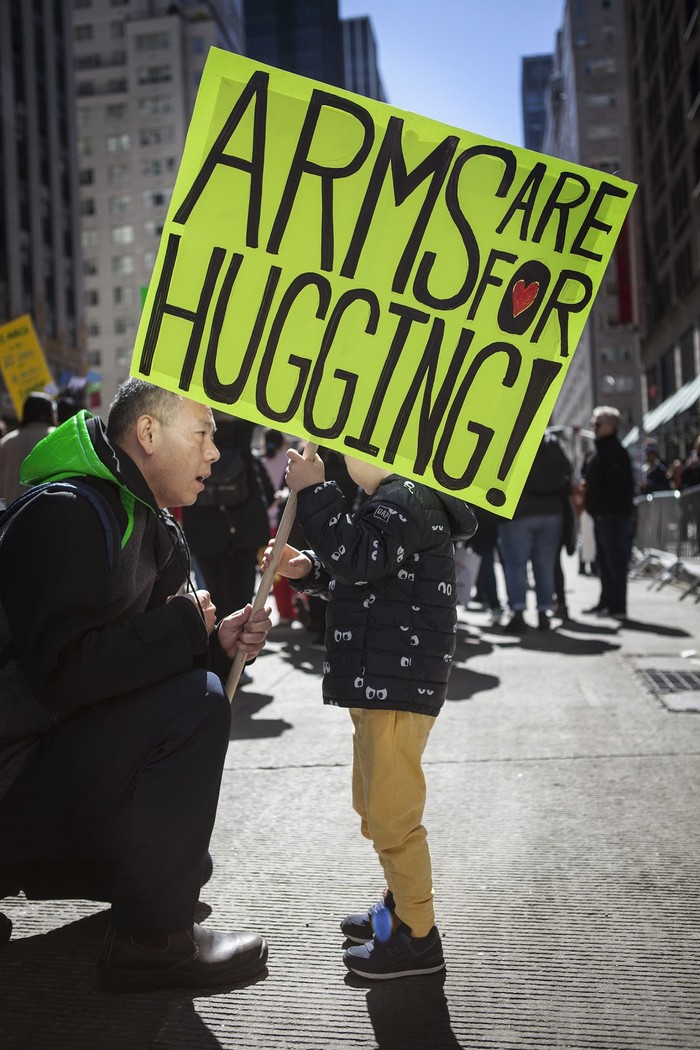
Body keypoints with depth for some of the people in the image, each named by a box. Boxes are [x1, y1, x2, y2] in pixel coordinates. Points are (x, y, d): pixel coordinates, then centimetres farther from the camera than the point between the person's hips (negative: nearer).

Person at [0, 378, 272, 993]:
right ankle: (151, 941, -14)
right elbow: (63, 671, -31)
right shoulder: (69, 513, -21)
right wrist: (182, 626, -20)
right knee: (196, 704, -25)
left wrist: (218, 641, -5)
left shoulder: (145, 523, 9)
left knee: (186, 865, 22)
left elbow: (125, 658, 13)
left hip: (50, 746, 10)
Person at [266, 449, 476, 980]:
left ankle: (418, 937, 9)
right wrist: (307, 568, 8)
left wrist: (314, 491, -22)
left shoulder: (408, 498, -16)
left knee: (392, 812, -4)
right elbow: (357, 575, 25)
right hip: (379, 681, 12)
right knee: (374, 802, 23)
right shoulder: (393, 498, 19)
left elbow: (357, 556, -30)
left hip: (399, 682, -12)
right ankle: (401, 905, 38)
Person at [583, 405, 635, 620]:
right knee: (604, 561, 15)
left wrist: (602, 509, -21)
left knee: (614, 562, -7)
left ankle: (617, 607, -5)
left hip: (613, 515, -10)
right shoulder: (601, 449, 19)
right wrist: (593, 507, 16)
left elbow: (618, 486, -21)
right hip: (602, 516, 10)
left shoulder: (615, 451, -13)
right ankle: (607, 602, 24)